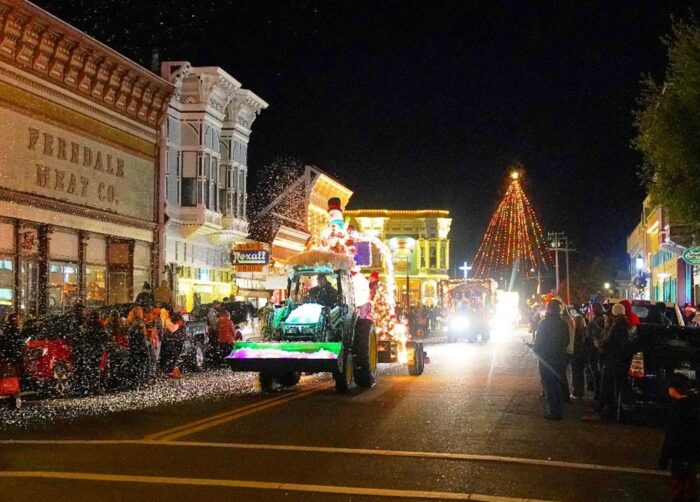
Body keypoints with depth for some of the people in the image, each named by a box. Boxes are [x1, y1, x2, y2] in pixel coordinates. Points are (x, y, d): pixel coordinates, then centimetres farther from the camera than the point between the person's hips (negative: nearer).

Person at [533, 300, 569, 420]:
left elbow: (539, 341, -13)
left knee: (549, 385, 0)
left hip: (547, 358, -6)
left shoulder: (545, 323, -16)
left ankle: (553, 412, -1)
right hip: (560, 358, 6)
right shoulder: (563, 323, 3)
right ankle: (559, 411, 19)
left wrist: (536, 350, 5)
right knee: (557, 384, 15)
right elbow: (567, 341, 11)